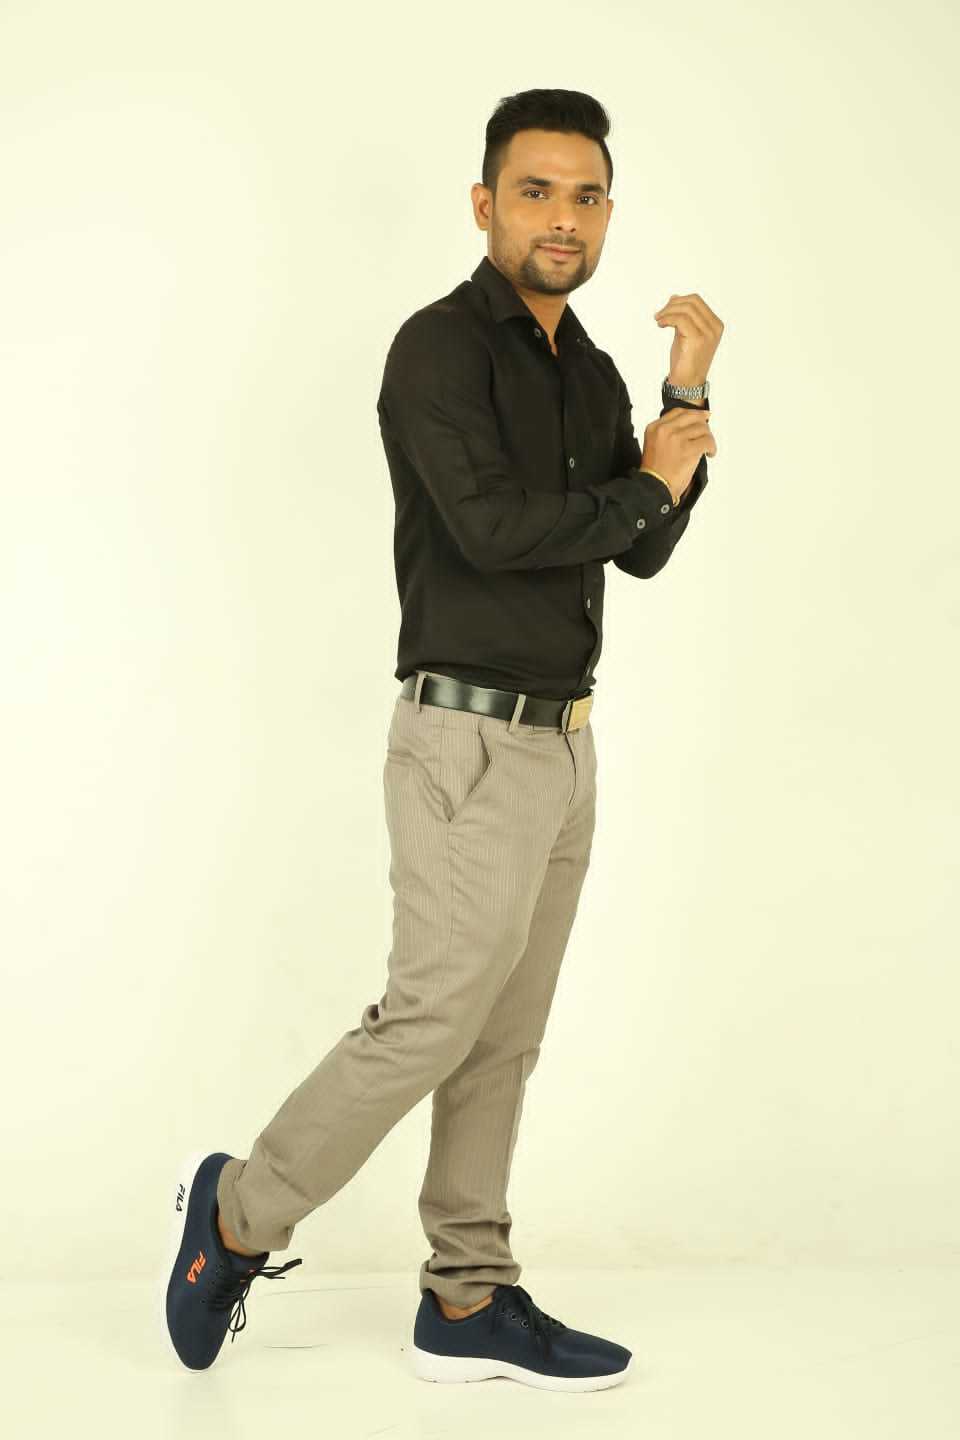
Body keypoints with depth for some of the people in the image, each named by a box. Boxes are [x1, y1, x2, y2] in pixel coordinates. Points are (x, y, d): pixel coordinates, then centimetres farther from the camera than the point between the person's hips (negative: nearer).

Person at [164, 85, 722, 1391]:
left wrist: (688, 395, -4)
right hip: (470, 744, -8)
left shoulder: (591, 373, 13)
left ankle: (467, 1303, 17)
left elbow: (643, 550, 7)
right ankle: (243, 1210, 14)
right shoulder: (443, 346, -12)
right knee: (433, 1018, -5)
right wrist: (647, 483, -10)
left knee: (504, 1039, 10)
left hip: (563, 744, 8)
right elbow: (491, 525, -24)